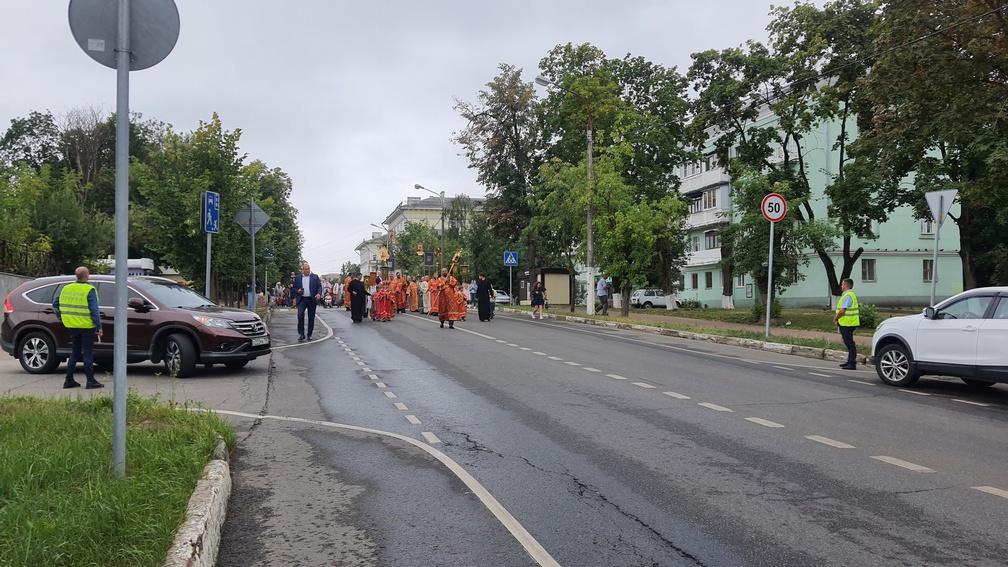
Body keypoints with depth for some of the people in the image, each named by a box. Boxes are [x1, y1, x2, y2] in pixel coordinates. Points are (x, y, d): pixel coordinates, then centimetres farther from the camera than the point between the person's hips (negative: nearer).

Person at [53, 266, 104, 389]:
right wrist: (99, 327, -12)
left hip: (72, 326, 6)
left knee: (75, 352, 15)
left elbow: (55, 304, 14)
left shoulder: (66, 289, 8)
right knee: (88, 353, -1)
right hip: (86, 327, -6)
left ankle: (69, 380, 16)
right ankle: (90, 381, 1)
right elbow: (94, 310, -15)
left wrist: (62, 316, 25)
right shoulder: (89, 290, -12)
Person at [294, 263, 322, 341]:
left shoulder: (315, 277, 8)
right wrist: (298, 291, -8)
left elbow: (319, 286, 2)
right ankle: (301, 334, -8)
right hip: (301, 299, 0)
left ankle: (309, 334, 13)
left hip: (312, 299, 0)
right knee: (300, 315, -15)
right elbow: (294, 288, 13)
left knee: (311, 317, 4)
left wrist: (319, 294, -16)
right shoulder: (297, 278, 11)